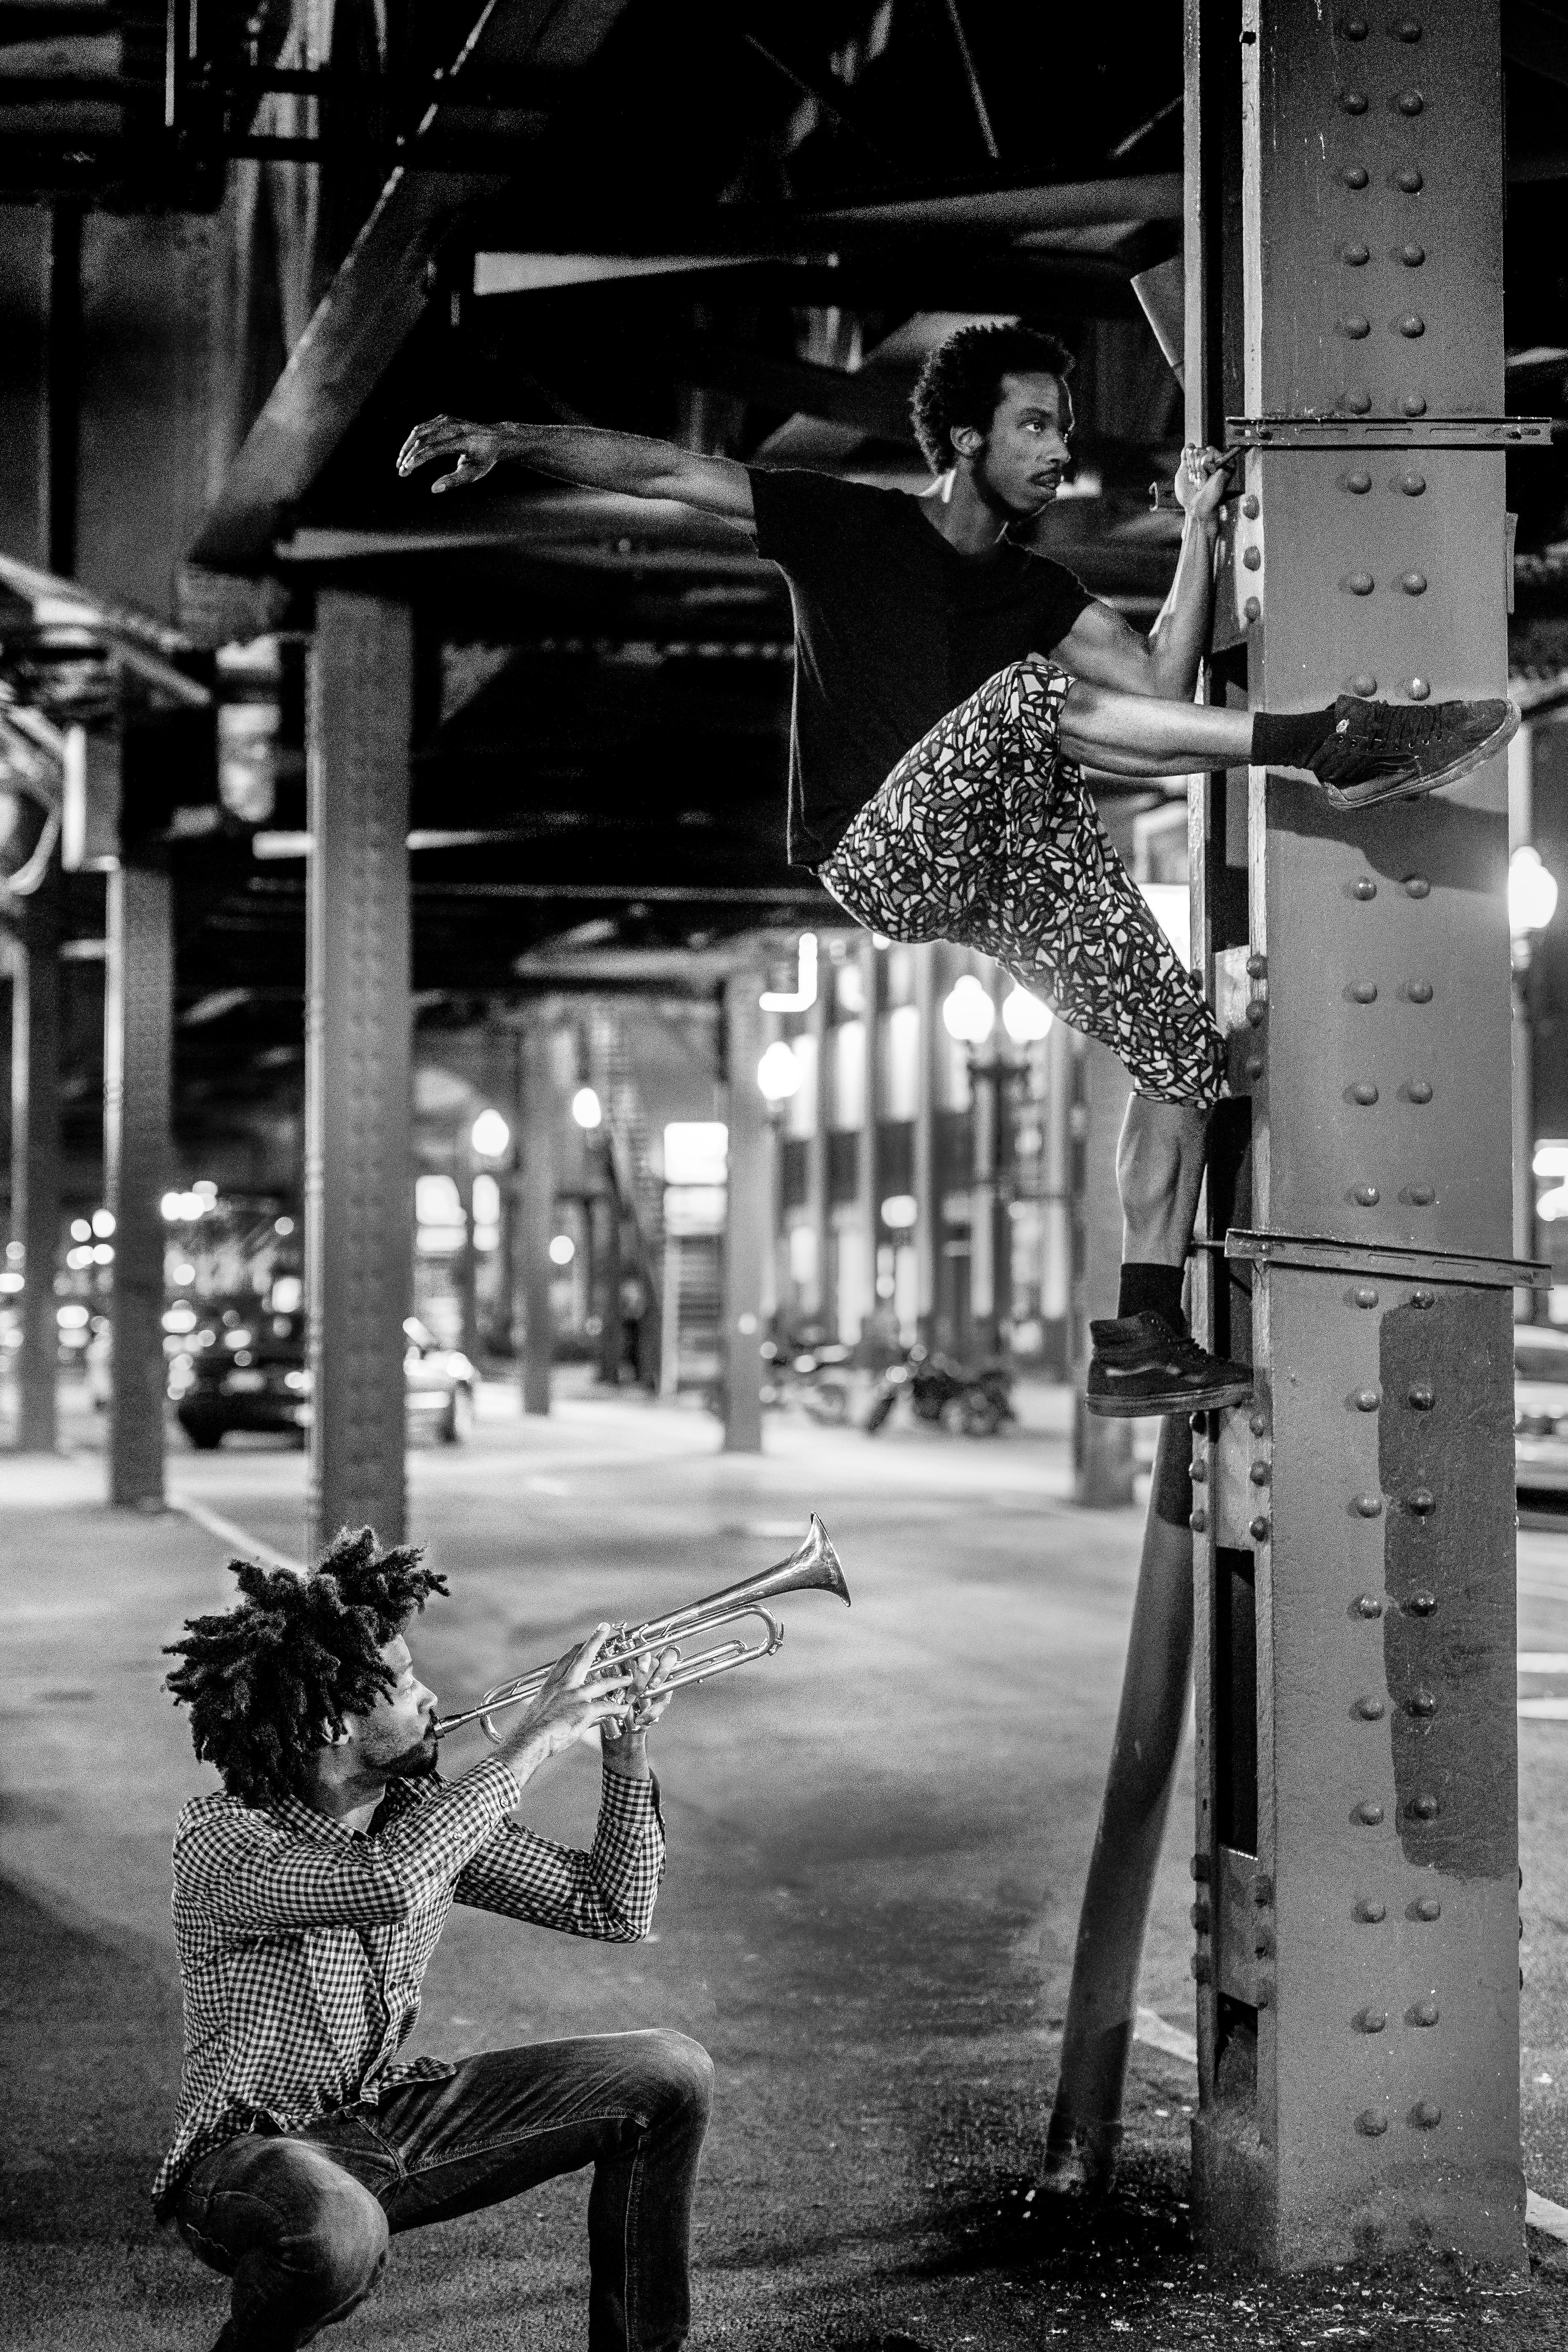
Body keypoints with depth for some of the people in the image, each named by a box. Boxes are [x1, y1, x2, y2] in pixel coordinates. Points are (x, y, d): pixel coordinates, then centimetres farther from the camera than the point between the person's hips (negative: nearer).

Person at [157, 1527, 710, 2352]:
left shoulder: (425, 1812, -1)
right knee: (337, 2231, -43)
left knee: (668, 2075, -2)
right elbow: (383, 1885, -42)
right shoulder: (219, 1837, -22)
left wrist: (627, 1751, -9)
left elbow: (614, 1910, 5)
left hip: (395, 2125, 7)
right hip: (252, 2151, -7)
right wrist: (532, 1741, -34)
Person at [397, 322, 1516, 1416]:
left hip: (1006, 867, 6)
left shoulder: (1037, 588, 18)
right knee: (1028, 696, -33)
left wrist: (1200, 530, 1)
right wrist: (511, 439, -13)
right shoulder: (852, 527, 5)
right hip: (880, 859, -6)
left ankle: (1144, 1337, -1)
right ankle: (1327, 740, -33)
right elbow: (662, 470, -1)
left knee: (1191, 1050, -5)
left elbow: (1163, 684, 4)